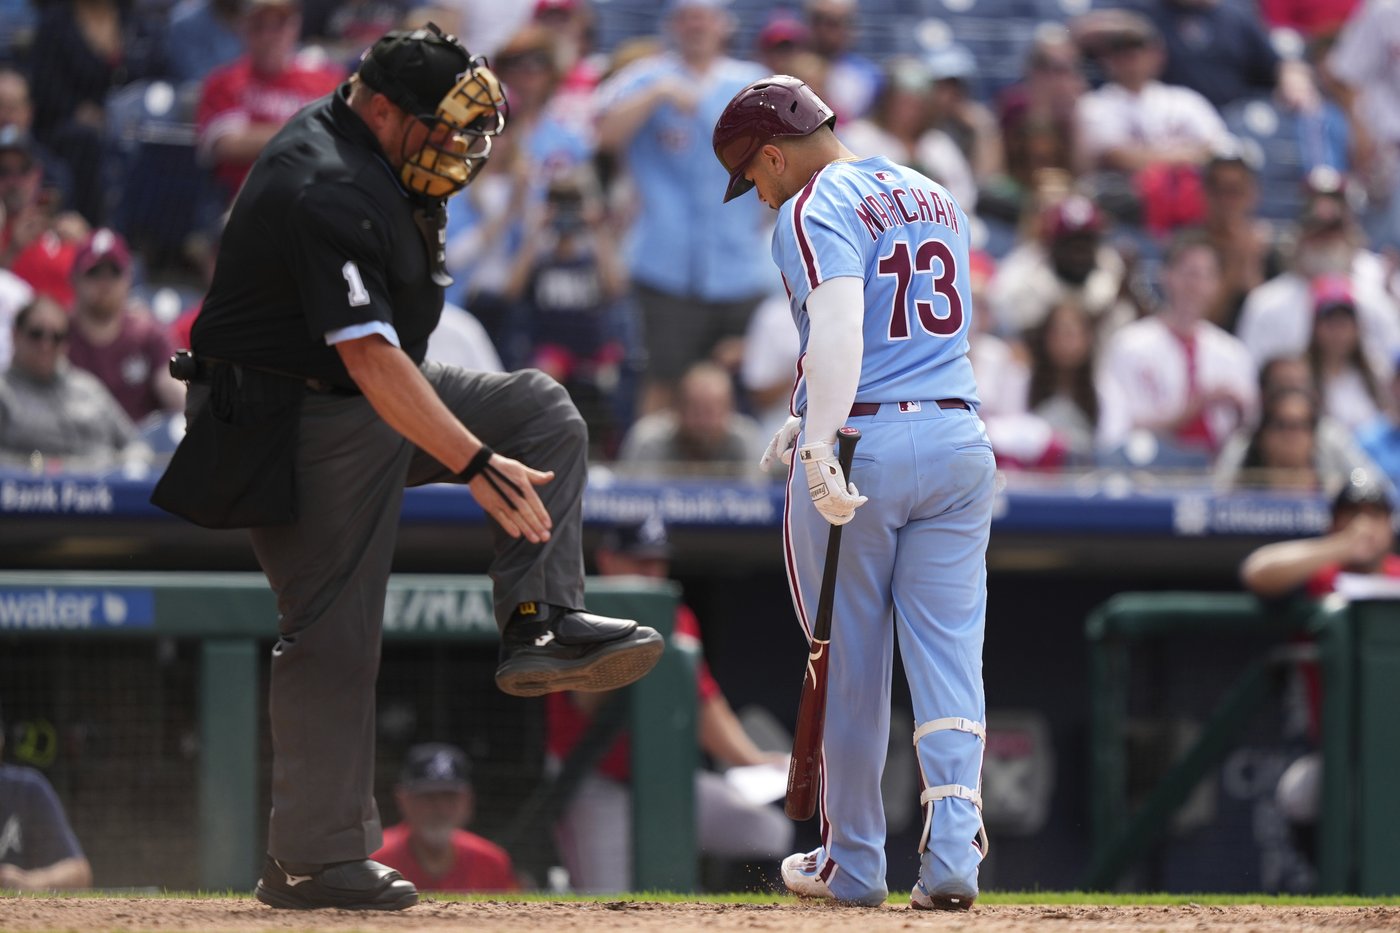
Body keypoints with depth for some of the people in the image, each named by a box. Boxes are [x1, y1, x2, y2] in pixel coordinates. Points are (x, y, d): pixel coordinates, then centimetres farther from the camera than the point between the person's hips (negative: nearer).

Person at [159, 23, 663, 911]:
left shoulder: (355, 140, 3)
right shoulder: (327, 195, -29)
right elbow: (369, 357, -36)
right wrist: (475, 463, -39)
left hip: (370, 400, 10)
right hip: (304, 426, -10)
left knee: (542, 410, 4)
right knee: (335, 636, -8)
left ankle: (542, 625, -5)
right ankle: (312, 861, -3)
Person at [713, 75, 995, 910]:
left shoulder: (814, 210, -8)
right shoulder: (936, 198, 18)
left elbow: (839, 326, -23)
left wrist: (821, 446, -30)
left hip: (862, 442, -6)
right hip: (959, 438, 6)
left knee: (847, 663, 6)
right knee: (949, 654, 2)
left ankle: (853, 863, 14)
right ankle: (953, 855, -11)